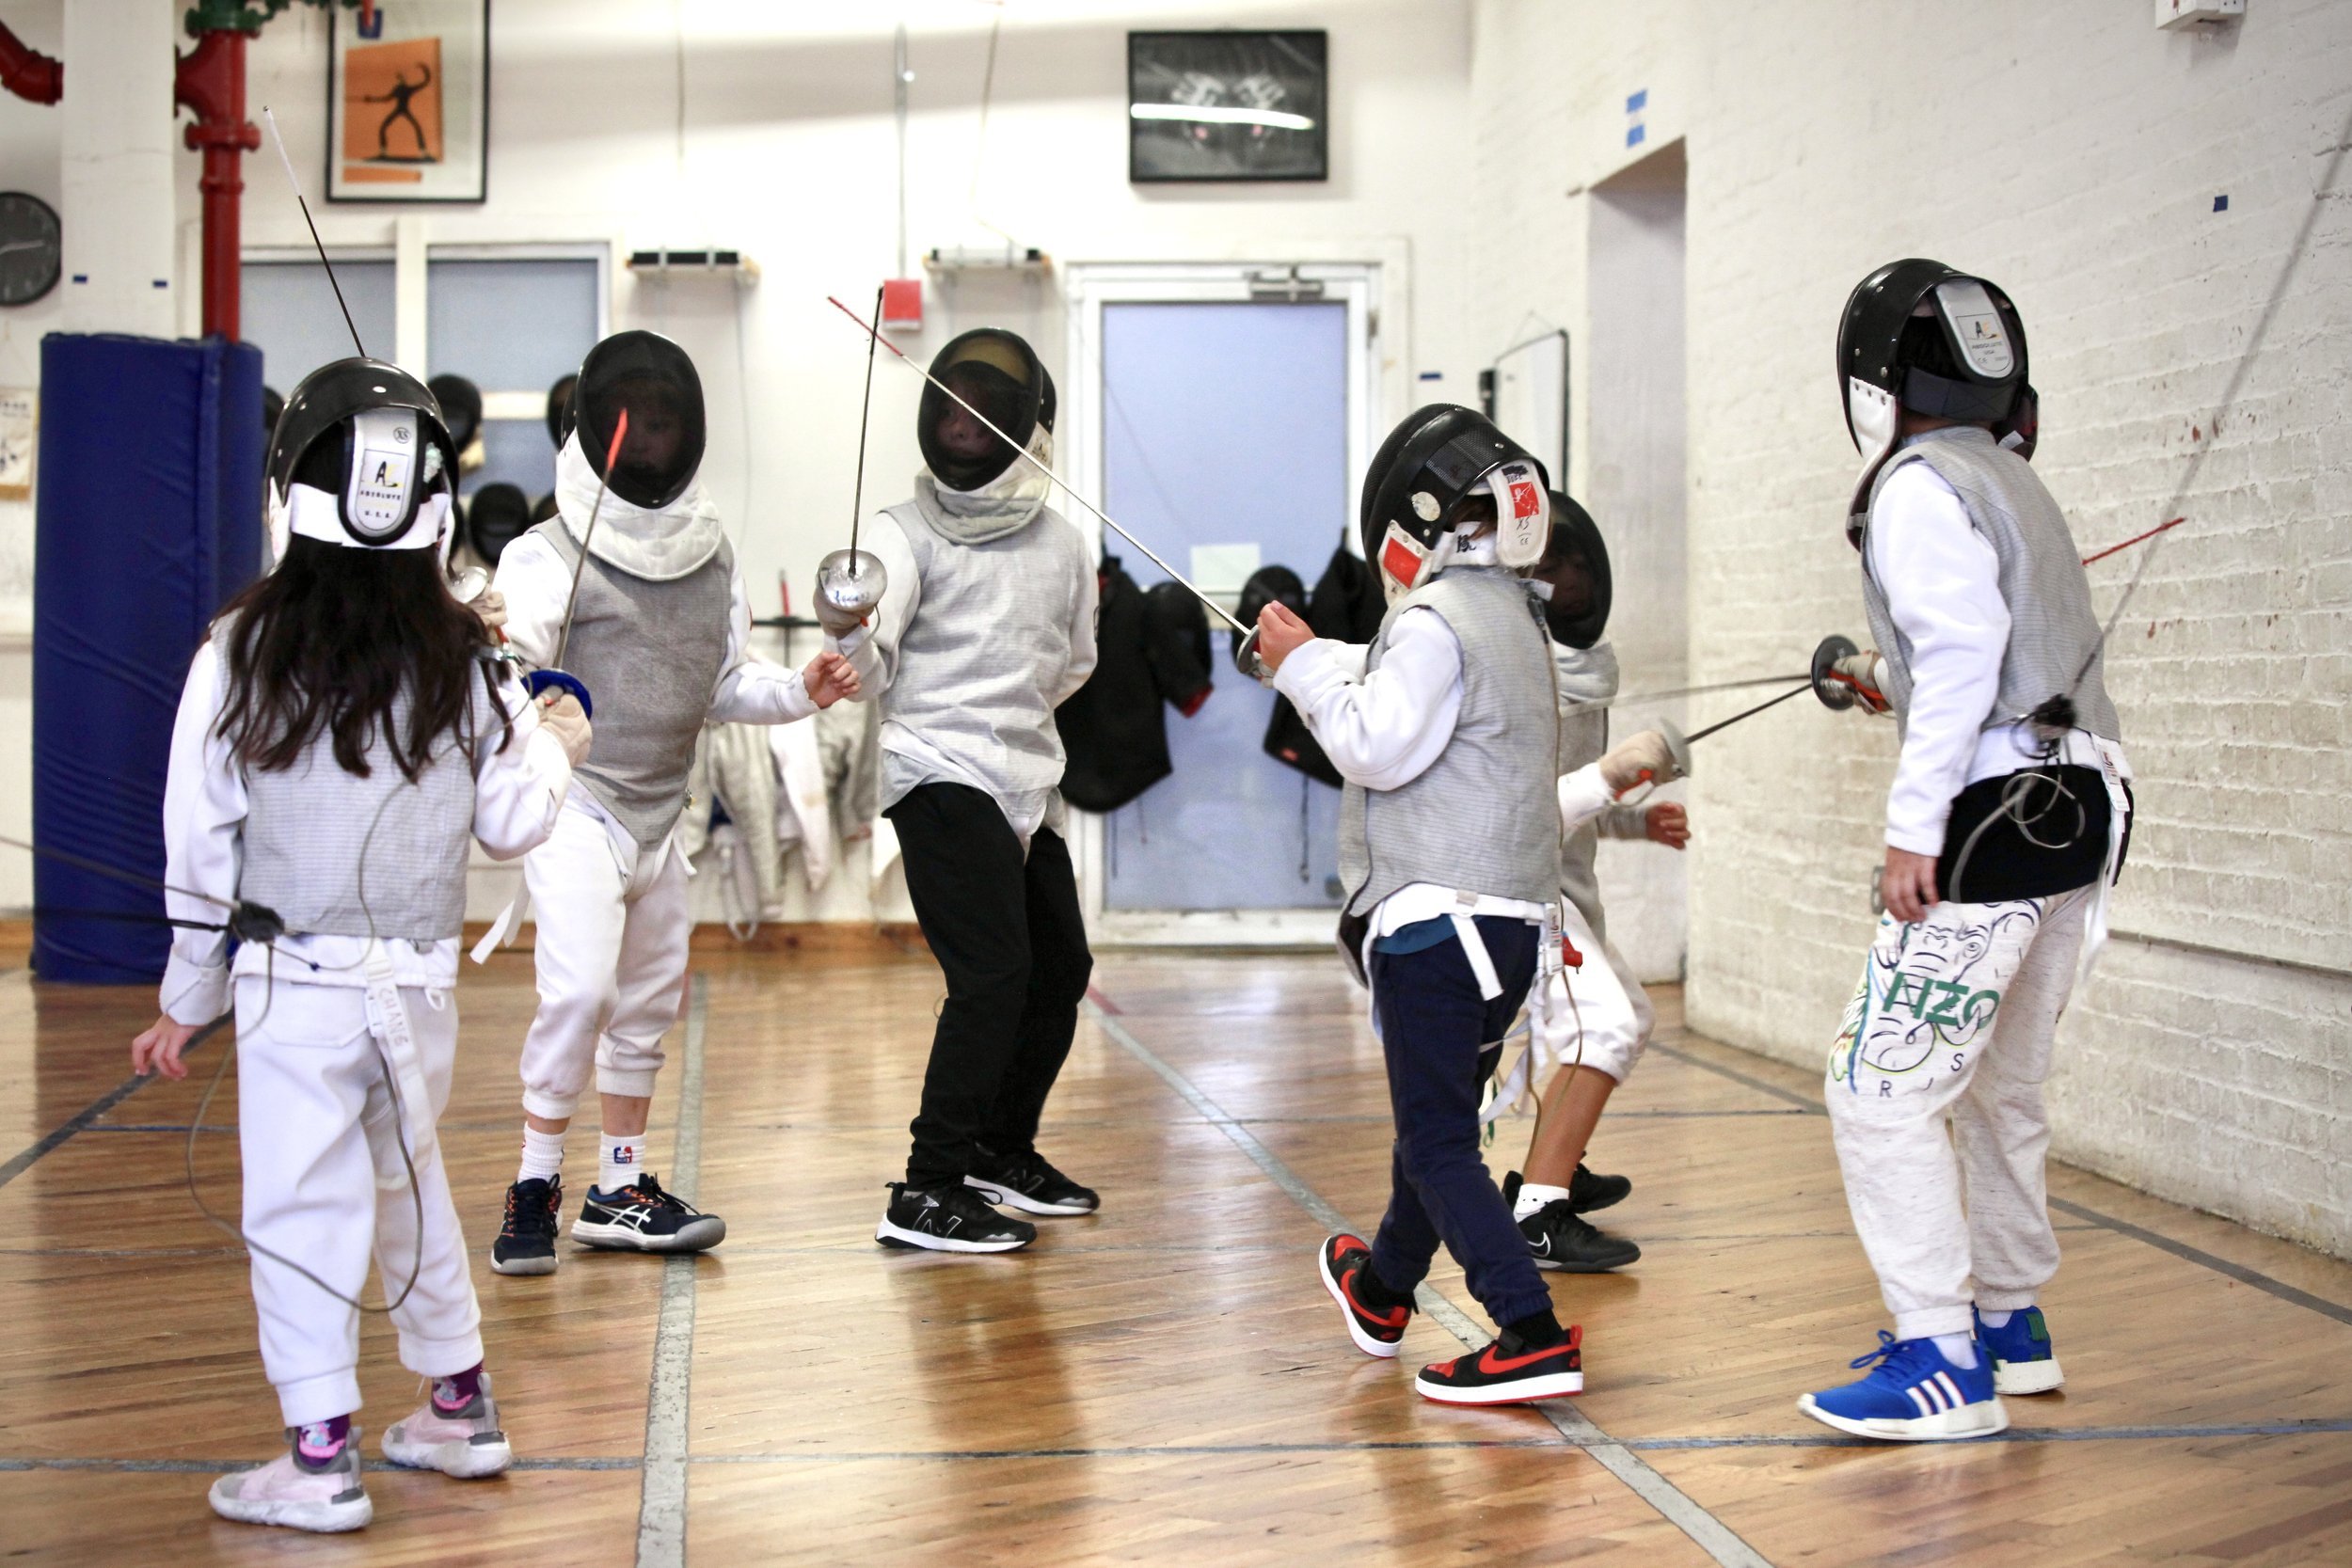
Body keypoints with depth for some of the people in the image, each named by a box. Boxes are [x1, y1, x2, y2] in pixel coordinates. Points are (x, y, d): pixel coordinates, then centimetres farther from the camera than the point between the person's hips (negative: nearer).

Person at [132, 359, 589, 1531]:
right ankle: (460, 1409, 31)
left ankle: (321, 1457, 6)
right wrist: (554, 744, 21)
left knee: (299, 1208, 4)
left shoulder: (241, 653, -8)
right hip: (418, 975, 3)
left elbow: (203, 843, -3)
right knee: (408, 1182, 20)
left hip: (293, 982, -3)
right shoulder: (462, 659, -3)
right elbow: (511, 824, 0)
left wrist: (185, 1002, 8)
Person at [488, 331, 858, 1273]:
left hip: (658, 816, 7)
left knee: (647, 1012, 15)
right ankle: (534, 1187, -5)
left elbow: (724, 686, 14)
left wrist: (801, 693, -2)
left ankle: (621, 1194, 29)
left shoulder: (710, 555, 8)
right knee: (579, 991, -21)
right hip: (576, 803, -7)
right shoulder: (552, 553, -11)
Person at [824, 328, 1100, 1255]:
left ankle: (1001, 1152, 30)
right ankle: (929, 1193, -11)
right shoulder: (907, 533, -8)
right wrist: (848, 631, -37)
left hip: (1025, 784, 7)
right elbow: (869, 671, -18)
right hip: (941, 779, -7)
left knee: (1060, 973, 13)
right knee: (993, 976, -15)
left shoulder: (1062, 543, 6)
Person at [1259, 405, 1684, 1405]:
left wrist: (1301, 667, -7)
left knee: (1438, 1142, -6)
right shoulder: (1514, 617, 15)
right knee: (1436, 1118, 23)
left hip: (1438, 918, -10)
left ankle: (1533, 1339, -12)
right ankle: (1382, 1291, 43)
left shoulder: (1436, 621, -14)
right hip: (1511, 915, 10)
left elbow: (1379, 752, -17)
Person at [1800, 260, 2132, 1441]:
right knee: (1995, 1085, 20)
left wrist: (1914, 826, -22)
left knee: (1882, 1090, -5)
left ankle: (1943, 1363, -3)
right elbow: (2021, 657, 17)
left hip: (1998, 813, -10)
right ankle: (2008, 1323, 31)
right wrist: (1897, 686, 23)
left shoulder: (1921, 485, -9)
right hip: (2078, 804, 10)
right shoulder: (2008, 478, 18)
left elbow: (1962, 651, -21)